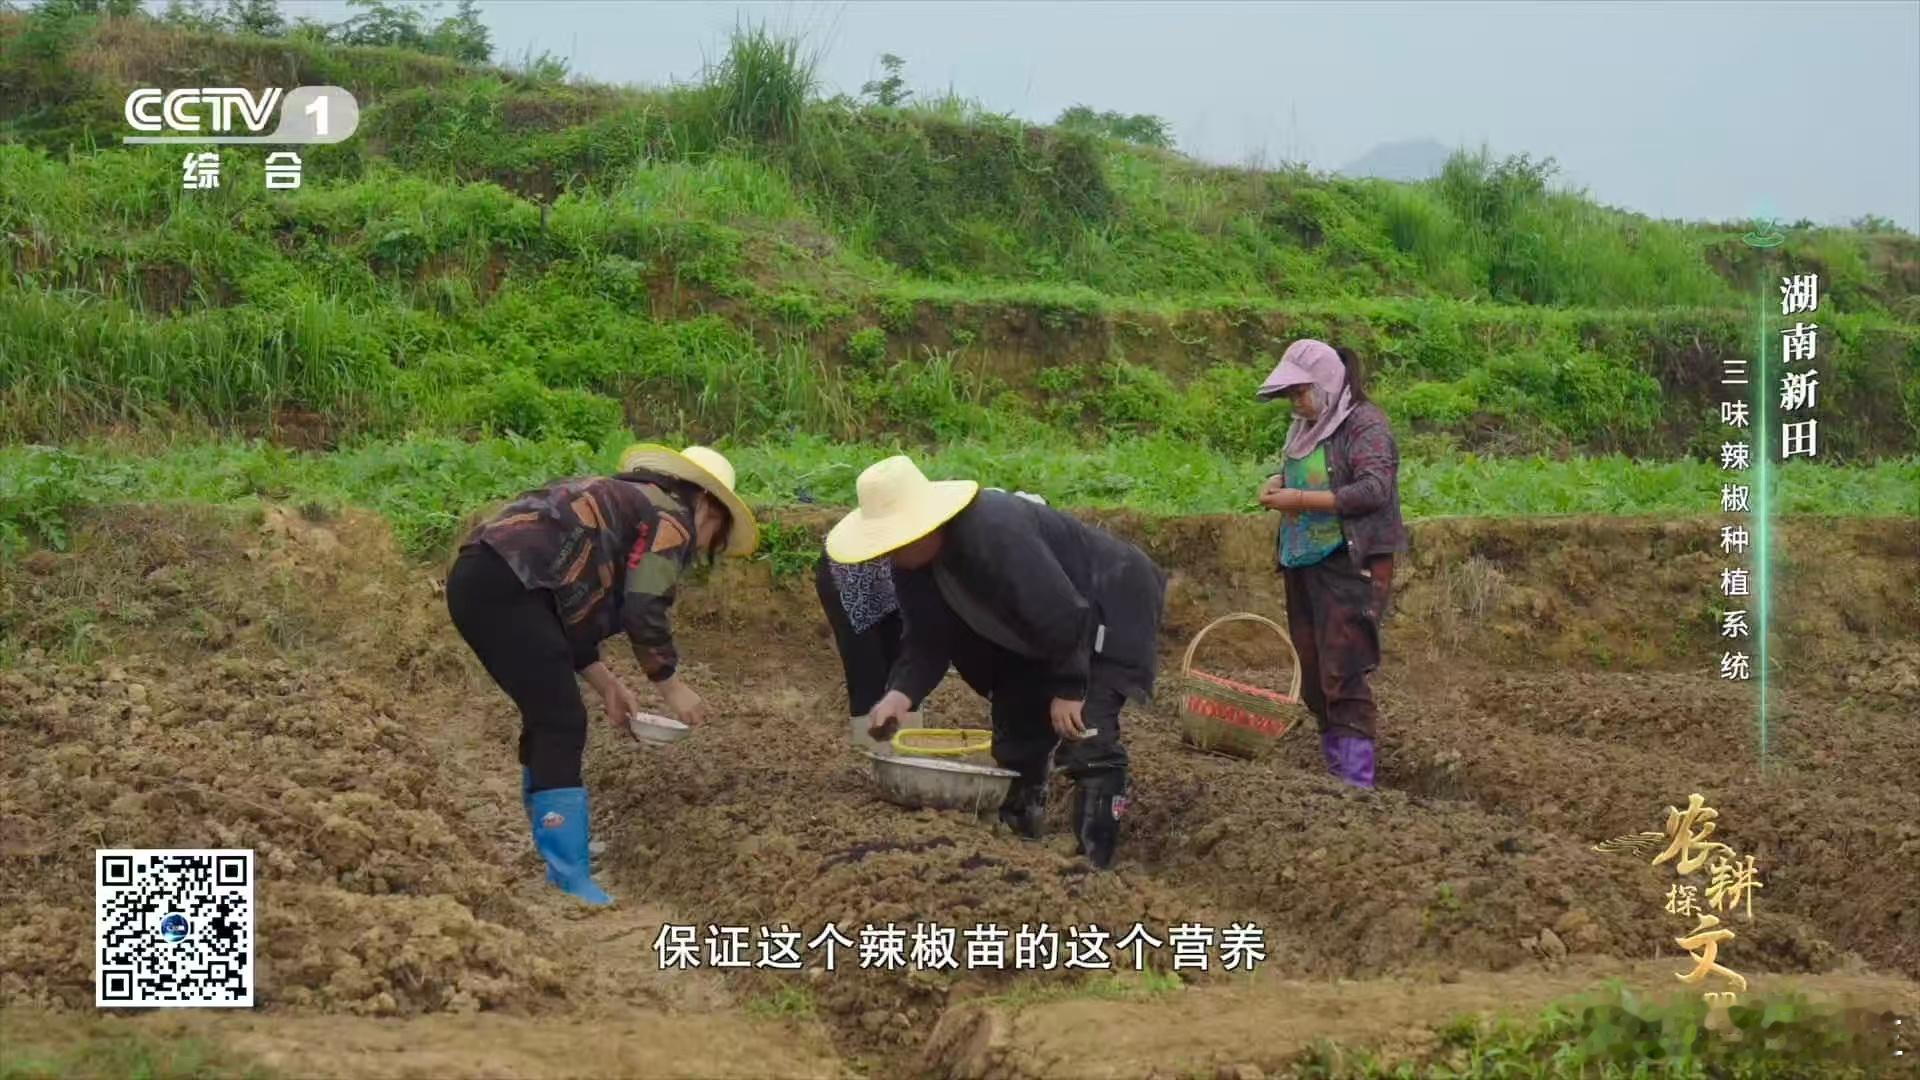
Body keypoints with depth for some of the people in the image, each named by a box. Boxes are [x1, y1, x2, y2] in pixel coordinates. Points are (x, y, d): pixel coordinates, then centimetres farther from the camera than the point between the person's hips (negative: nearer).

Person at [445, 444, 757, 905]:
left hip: (477, 580, 10)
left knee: (549, 718, 21)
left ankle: (555, 854, 31)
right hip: (505, 585, -10)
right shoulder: (672, 517, 5)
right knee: (562, 725, -8)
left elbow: (573, 608, 29)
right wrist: (671, 686, 6)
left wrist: (605, 684, 27)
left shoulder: (624, 503, 32)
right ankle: (569, 884, -10)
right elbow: (643, 612, -6)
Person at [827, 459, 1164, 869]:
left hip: (1110, 610, -9)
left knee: (1087, 739, -20)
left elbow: (1063, 615, -34)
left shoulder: (997, 536, -38)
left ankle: (1095, 862, -16)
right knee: (1017, 731, 13)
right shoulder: (910, 564, -10)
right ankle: (1018, 828, 29)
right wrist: (901, 694, -25)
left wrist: (1067, 690, -26)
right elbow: (926, 639, -7)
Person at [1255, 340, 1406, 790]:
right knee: (1314, 673, 11)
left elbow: (1374, 489, -21)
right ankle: (1335, 770, 19)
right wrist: (1278, 483, 3)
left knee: (1343, 674, -13)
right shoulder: (1305, 427, 12)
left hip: (1350, 564, -8)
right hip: (1303, 564, 8)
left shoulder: (1365, 423, -11)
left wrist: (1300, 500, -21)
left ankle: (1357, 781, -12)